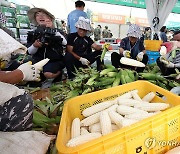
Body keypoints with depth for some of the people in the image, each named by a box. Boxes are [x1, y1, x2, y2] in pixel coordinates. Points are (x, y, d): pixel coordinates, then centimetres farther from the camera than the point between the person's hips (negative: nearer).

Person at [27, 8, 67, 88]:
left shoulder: (56, 31, 5)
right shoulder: (33, 33, 9)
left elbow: (65, 43, -15)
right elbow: (30, 52, 7)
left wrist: (53, 30, -20)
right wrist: (35, 46, -15)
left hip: (55, 60, -3)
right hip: (39, 61, 4)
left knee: (48, 74, -30)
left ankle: (59, 72, 3)